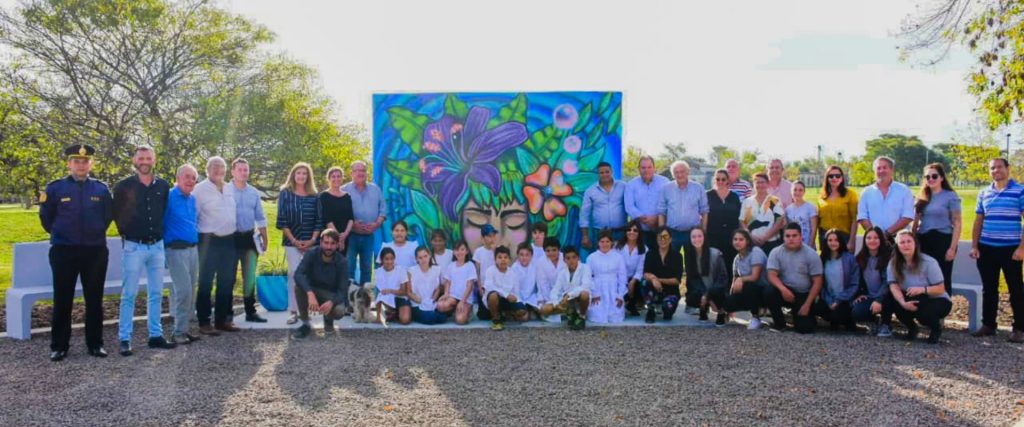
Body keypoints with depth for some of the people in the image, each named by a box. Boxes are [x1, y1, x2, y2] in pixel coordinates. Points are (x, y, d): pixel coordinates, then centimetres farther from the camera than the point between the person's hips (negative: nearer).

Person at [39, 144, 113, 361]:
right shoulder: (55, 188, -2)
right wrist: (59, 234, 12)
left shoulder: (101, 188, 3)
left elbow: (109, 215, 15)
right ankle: (59, 346, 13)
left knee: (94, 300, 7)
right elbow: (45, 216, 8)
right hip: (64, 251, -1)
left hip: (95, 251, 1)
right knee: (62, 301, 4)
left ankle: (95, 344, 16)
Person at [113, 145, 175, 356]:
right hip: (133, 246, -3)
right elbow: (116, 213, 6)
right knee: (129, 295, -1)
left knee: (156, 294, 9)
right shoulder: (123, 186, -5)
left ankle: (155, 335, 17)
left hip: (157, 246, 4)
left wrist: (160, 233, 12)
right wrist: (125, 233, 7)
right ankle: (124, 340, 4)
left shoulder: (163, 186, 4)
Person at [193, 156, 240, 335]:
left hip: (229, 241, 6)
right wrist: (201, 238, -10)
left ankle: (222, 319, 20)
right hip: (210, 241, -6)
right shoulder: (200, 189, -7)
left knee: (227, 282, 11)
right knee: (206, 283, 0)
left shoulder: (229, 188, 13)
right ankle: (204, 322, 5)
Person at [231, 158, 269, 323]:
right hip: (230, 237, -4)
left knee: (250, 277, 6)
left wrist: (265, 239, 13)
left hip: (249, 237, 4)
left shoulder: (254, 193, 9)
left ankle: (251, 311, 14)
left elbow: (260, 218, 15)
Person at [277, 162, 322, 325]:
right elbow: (282, 220, -2)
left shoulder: (314, 196, 7)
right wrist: (294, 240, -8)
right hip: (292, 241, -2)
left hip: (311, 242, 2)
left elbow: (319, 220, 6)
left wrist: (313, 239, -6)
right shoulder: (285, 193, 2)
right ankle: (294, 311, -5)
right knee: (294, 273, -8)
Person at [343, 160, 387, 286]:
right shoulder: (344, 190, 0)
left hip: (369, 235, 4)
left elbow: (383, 209, 9)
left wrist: (377, 223, -7)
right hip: (351, 235, -3)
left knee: (367, 268, 10)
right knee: (349, 267, -5)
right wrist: (352, 224, -17)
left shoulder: (375, 190, 11)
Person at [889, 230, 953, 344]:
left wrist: (923, 289, -38)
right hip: (914, 300, 3)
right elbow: (894, 286, -20)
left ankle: (936, 329, 4)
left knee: (923, 312, -35)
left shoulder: (929, 262, -19)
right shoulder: (893, 264, -9)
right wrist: (903, 303, -39)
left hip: (937, 301, -3)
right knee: (897, 304, -29)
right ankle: (912, 328, 3)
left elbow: (940, 289, -18)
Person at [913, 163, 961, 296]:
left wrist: (952, 247, -12)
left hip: (942, 241, -4)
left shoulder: (950, 196, -3)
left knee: (942, 280, 2)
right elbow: (916, 222, 14)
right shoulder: (922, 197, 11)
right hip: (923, 241, 4)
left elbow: (957, 224, -6)